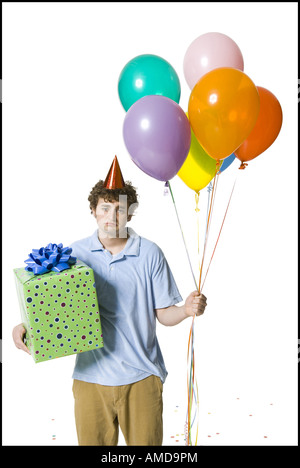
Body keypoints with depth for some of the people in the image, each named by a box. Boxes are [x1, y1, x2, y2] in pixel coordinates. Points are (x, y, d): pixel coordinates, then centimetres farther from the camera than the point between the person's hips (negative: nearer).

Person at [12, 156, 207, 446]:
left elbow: (163, 315, -1)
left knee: (146, 441, 11)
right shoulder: (76, 254, -2)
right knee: (93, 441, 15)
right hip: (91, 376, 1)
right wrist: (26, 327, -15)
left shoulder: (149, 254, -4)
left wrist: (187, 310, -21)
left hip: (141, 377, 0)